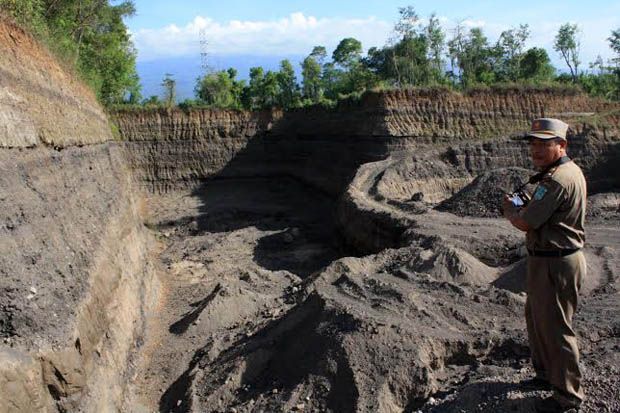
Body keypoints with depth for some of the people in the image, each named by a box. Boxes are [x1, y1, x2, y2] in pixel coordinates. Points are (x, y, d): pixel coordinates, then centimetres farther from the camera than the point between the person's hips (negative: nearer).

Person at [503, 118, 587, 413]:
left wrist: (510, 209, -3)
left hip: (555, 264, -11)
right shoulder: (570, 172, 10)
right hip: (548, 259, 11)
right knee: (536, 318, 24)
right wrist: (523, 207, 0)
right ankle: (547, 375, 42)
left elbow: (525, 223, -23)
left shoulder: (558, 180, -25)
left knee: (555, 329, 2)